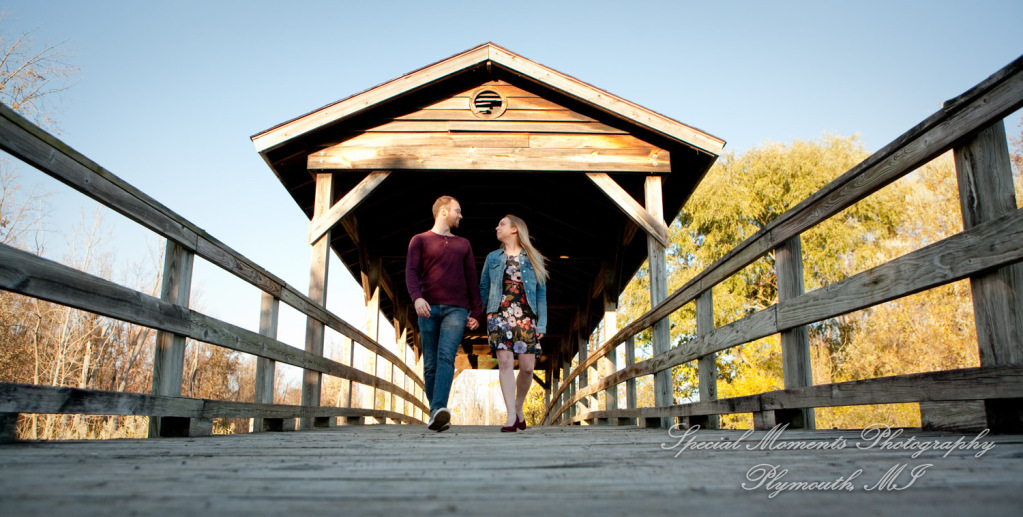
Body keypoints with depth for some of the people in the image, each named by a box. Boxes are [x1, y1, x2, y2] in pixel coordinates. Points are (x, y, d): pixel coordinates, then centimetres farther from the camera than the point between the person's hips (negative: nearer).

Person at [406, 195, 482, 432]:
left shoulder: (463, 244, 21)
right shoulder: (420, 240, 13)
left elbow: (471, 280, 20)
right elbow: (411, 272, -1)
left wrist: (476, 312, 11)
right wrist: (417, 297, -20)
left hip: (456, 309, 0)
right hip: (428, 309, 0)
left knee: (446, 356, -19)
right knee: (430, 364, 1)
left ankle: (439, 409, -31)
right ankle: (435, 413, 10)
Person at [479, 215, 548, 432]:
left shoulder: (533, 259, 12)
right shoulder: (493, 258, 17)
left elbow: (541, 293, 7)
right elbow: (483, 289, 16)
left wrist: (542, 323, -1)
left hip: (525, 316, 0)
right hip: (499, 314, 1)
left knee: (527, 366, -5)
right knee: (505, 361, -13)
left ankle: (518, 407, 19)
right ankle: (511, 415, -11)